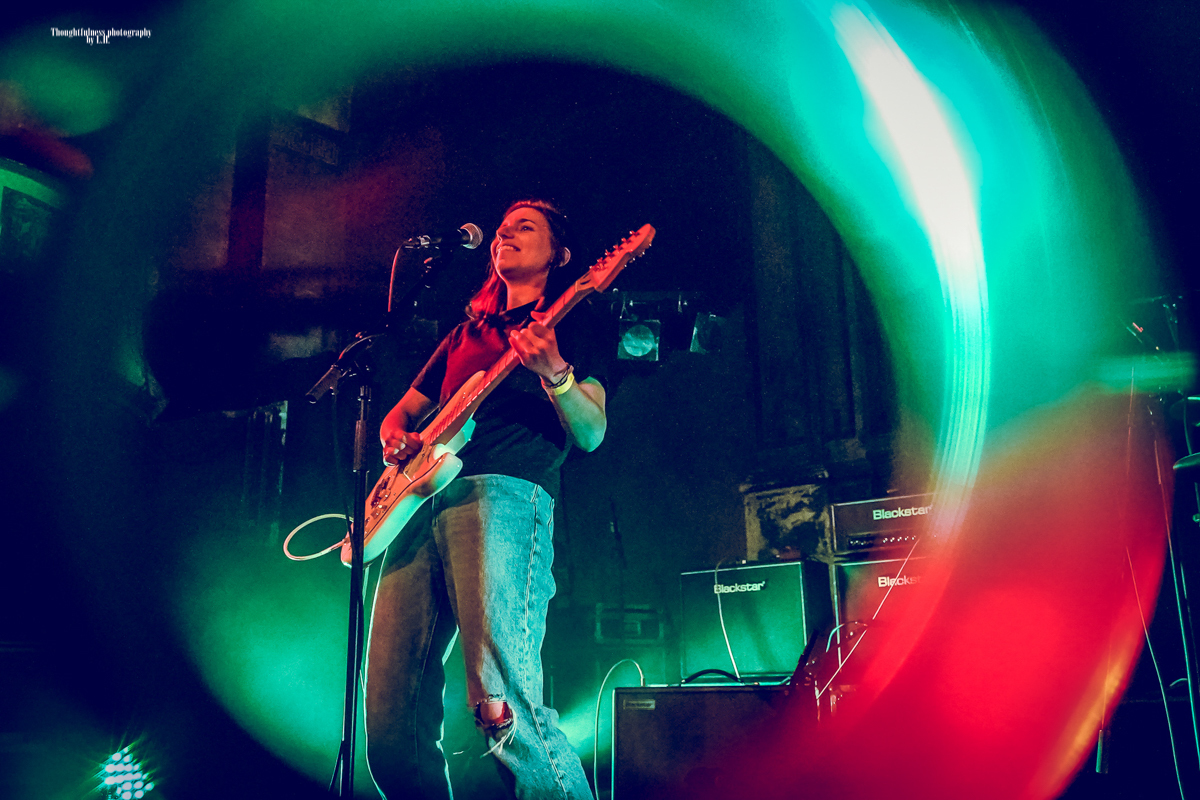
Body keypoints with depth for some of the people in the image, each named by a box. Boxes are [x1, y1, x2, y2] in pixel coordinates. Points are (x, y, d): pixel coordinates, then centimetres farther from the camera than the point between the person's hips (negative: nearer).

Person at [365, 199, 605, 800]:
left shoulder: (569, 323, 15)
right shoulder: (466, 332, 30)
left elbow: (591, 434, 2)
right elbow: (401, 413, 34)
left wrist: (554, 371, -17)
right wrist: (397, 440, 10)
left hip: (505, 495, -6)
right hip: (423, 503, 6)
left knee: (503, 702, -23)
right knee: (390, 715, -1)